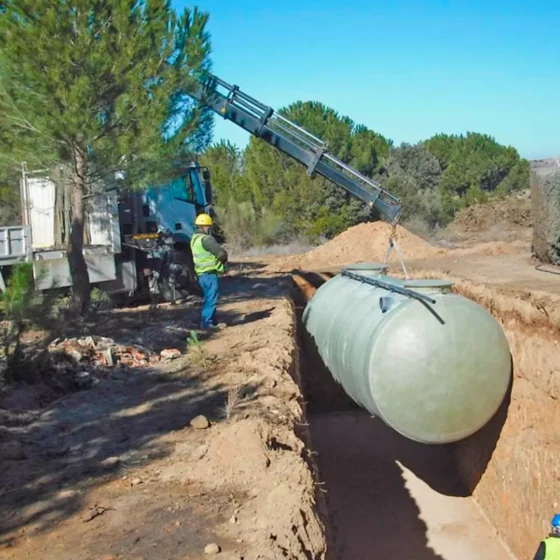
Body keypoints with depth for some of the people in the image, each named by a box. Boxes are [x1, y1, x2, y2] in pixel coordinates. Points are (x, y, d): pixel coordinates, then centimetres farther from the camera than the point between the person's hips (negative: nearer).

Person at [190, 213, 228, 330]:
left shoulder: (194, 239, 14)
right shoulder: (206, 239, -18)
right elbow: (221, 253, -22)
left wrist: (220, 258, 8)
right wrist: (224, 259, 0)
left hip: (202, 273, 10)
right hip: (210, 273, -10)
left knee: (209, 298, 17)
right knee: (211, 299, -5)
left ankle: (211, 322, 23)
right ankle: (206, 323, -4)